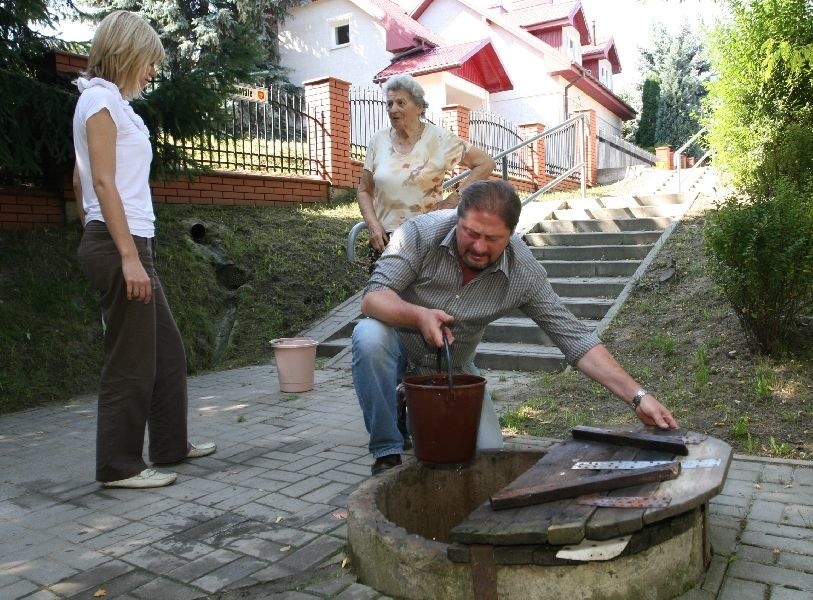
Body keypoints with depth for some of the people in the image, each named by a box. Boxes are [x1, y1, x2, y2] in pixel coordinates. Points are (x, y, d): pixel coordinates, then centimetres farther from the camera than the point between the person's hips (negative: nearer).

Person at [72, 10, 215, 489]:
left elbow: (83, 181, 19)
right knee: (132, 359, -3)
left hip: (124, 242, 10)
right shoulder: (102, 98, -8)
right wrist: (128, 256, -21)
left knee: (167, 348, 15)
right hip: (118, 245, -10)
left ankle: (171, 444, 26)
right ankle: (120, 465, 9)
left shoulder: (107, 100, 18)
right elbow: (103, 183, -17)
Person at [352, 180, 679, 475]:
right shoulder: (421, 232, -26)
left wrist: (637, 396, -26)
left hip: (453, 366, 2)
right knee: (370, 336, -36)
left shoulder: (524, 272, -21)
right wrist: (418, 316, -50)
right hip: (399, 347, -1)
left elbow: (574, 336, -19)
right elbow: (373, 298, -29)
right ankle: (387, 454, -14)